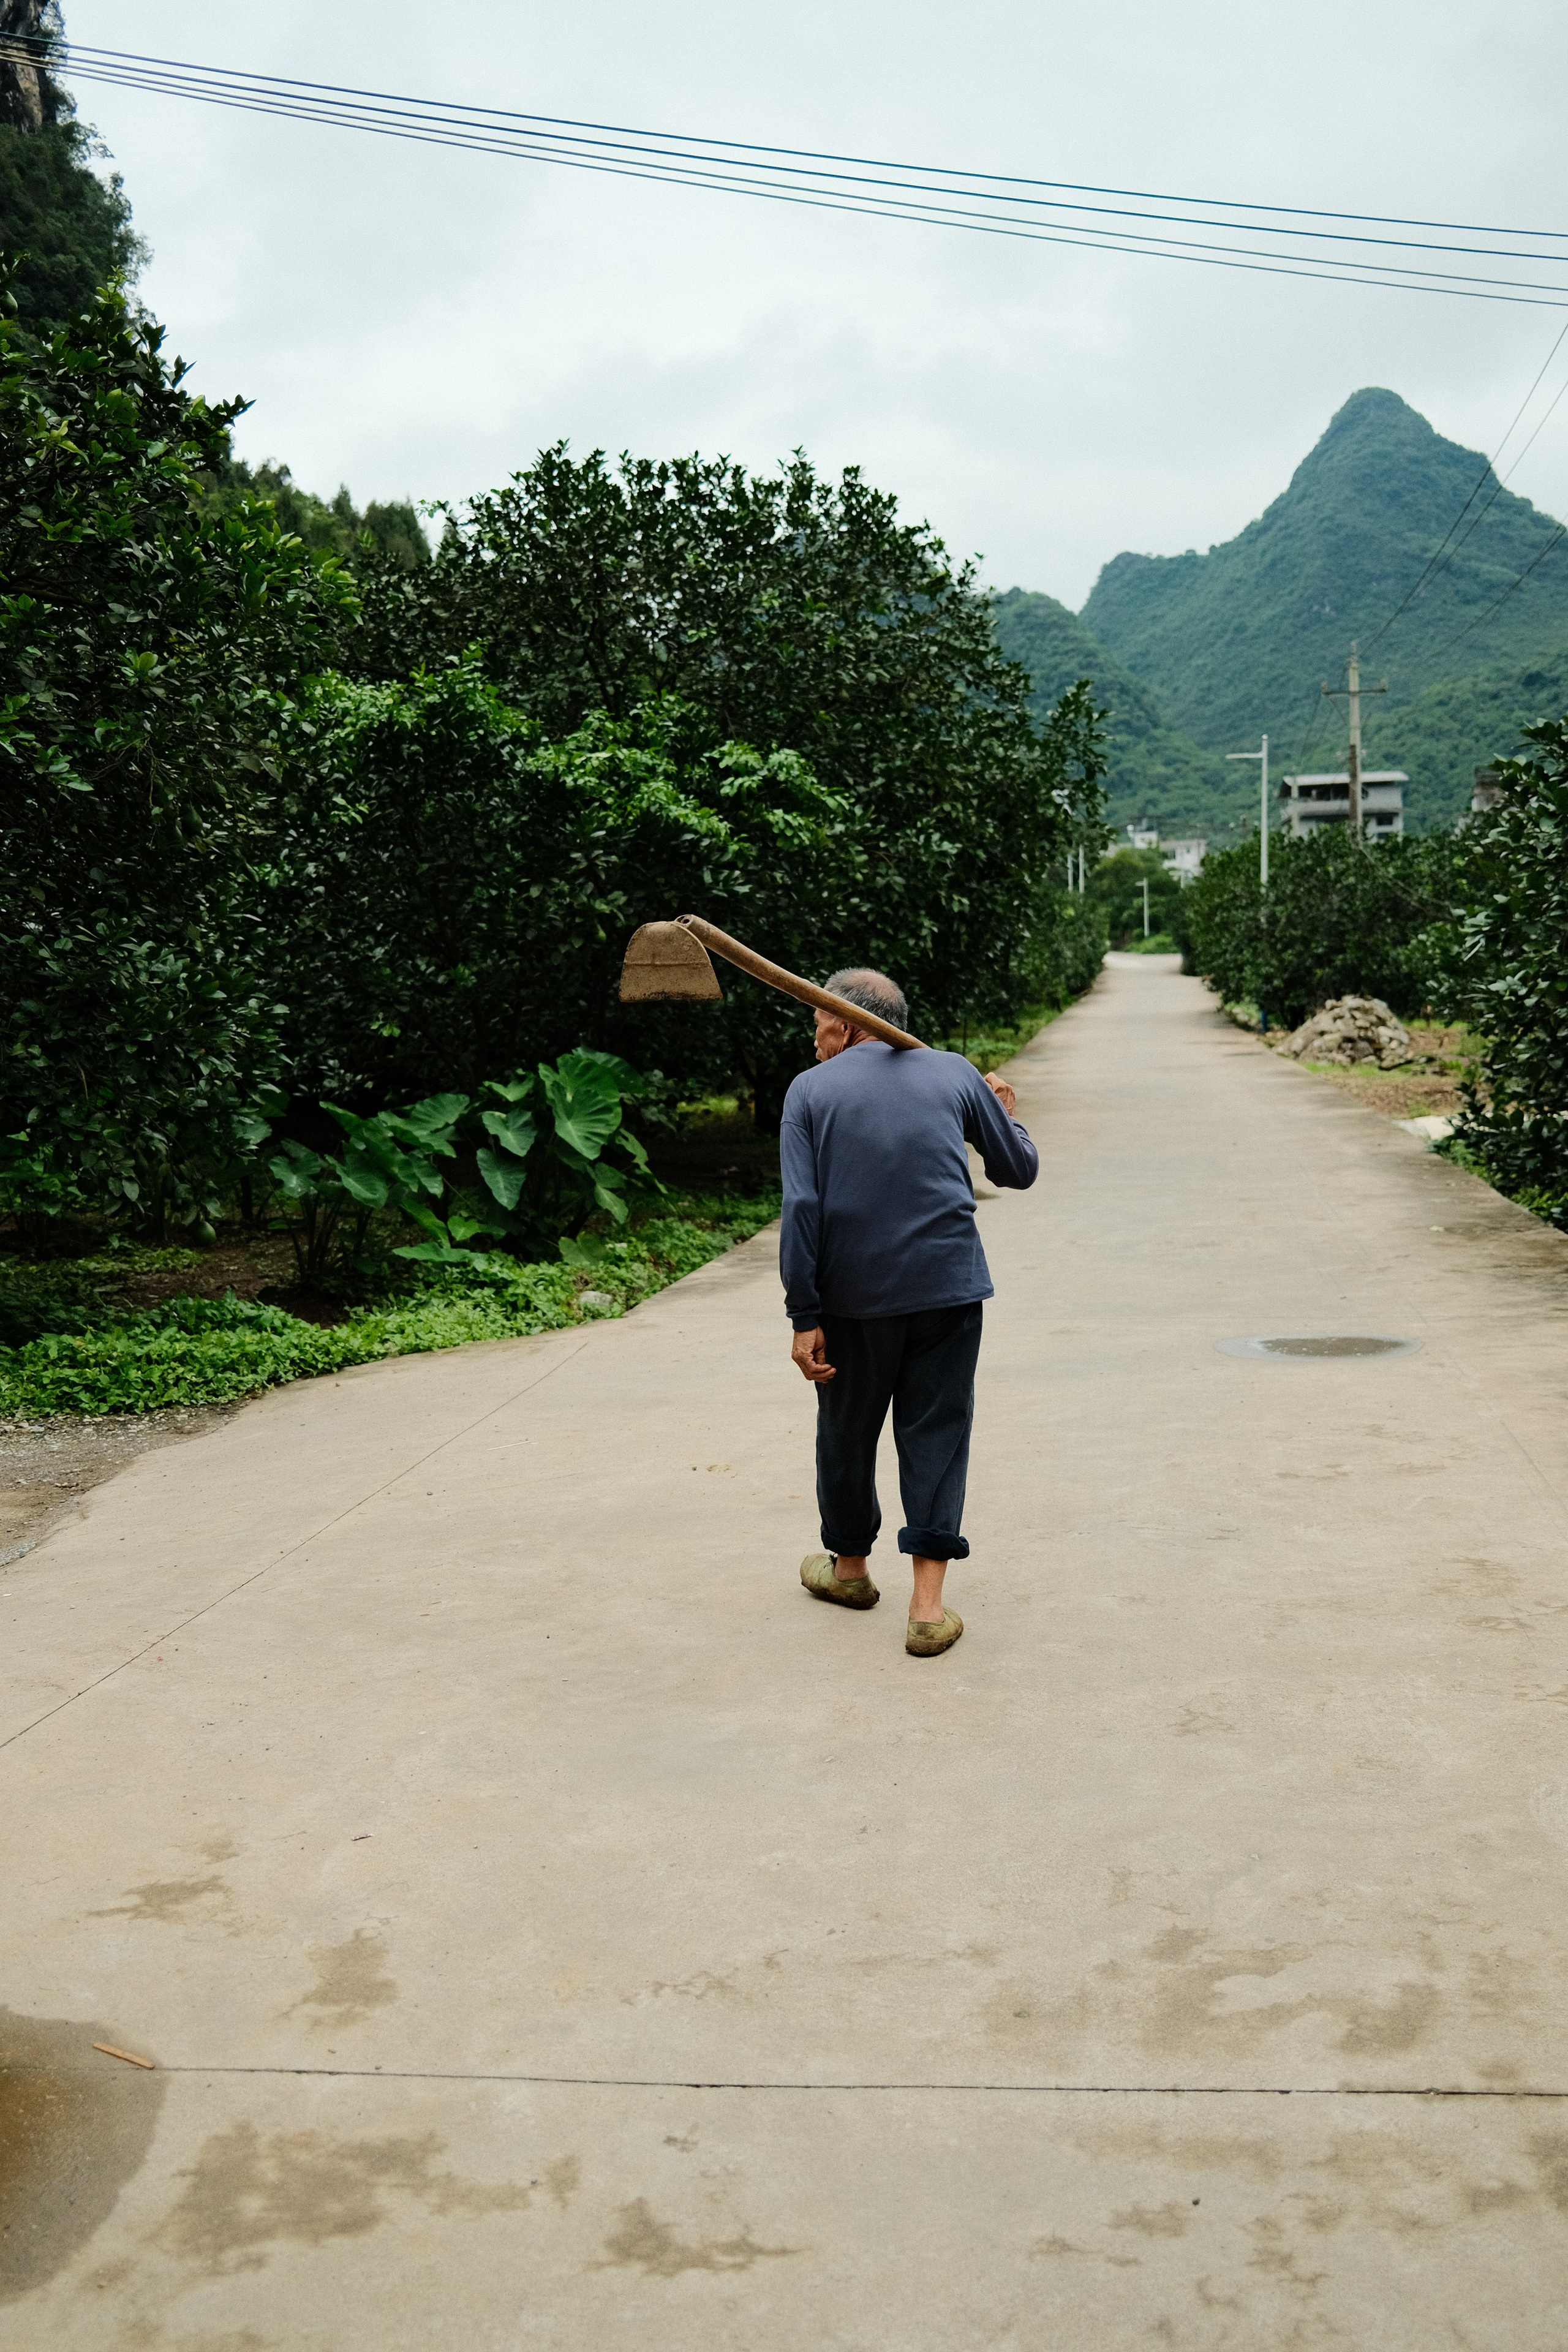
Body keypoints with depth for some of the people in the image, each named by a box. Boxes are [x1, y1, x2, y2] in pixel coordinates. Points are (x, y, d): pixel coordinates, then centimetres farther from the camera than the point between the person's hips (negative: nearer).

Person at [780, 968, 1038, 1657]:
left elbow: (801, 1208, -8)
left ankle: (849, 1566, 36)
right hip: (948, 1285, 1)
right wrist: (1005, 1115, 33)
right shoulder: (955, 1073, 6)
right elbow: (1019, 1171, 12)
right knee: (936, 1432, 5)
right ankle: (927, 1605, -1)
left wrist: (805, 1317, -7)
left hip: (852, 1295, 0)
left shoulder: (810, 1090, 2)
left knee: (848, 1430, 17)